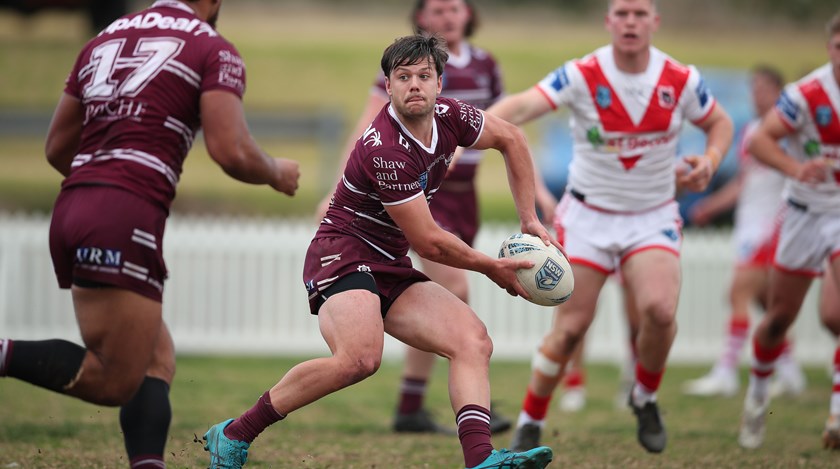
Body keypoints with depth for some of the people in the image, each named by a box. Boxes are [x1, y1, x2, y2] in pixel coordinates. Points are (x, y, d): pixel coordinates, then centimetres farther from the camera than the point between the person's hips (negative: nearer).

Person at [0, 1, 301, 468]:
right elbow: (232, 152, -7)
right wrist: (277, 173, 13)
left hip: (71, 207, 8)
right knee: (114, 382, -6)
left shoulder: (104, 40, 22)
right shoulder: (213, 50, 3)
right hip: (126, 220, -7)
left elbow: (57, 148, 24)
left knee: (158, 361, 13)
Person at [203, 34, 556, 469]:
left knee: (473, 340, -8)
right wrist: (491, 268, -2)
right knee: (360, 357, -33)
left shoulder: (449, 116, 0)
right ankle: (234, 434, -22)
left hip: (392, 270, 9)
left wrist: (530, 219, 19)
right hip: (342, 255, -9)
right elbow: (428, 242, -16)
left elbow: (510, 139, 22)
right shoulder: (385, 150, -23)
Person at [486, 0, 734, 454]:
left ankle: (645, 398, 5)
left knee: (660, 309, -23)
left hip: (653, 217, 1)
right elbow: (523, 106, -30)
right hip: (588, 216, -1)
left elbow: (720, 122, 11)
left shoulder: (681, 80, -8)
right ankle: (530, 424, 17)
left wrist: (709, 161, -11)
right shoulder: (582, 75, -16)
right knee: (570, 329, -3)